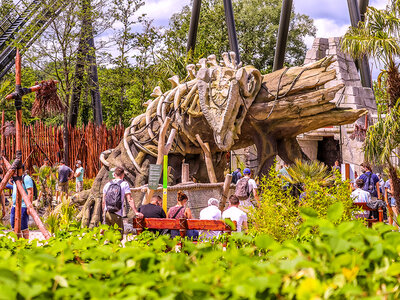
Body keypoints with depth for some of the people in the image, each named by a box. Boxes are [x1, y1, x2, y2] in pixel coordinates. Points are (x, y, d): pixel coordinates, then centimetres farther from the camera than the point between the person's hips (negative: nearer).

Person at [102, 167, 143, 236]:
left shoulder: (107, 184, 11)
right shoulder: (124, 184, -1)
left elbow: (103, 202, 13)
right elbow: (129, 200, -10)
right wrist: (136, 212, -11)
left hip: (107, 213, 4)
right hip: (117, 215, -4)